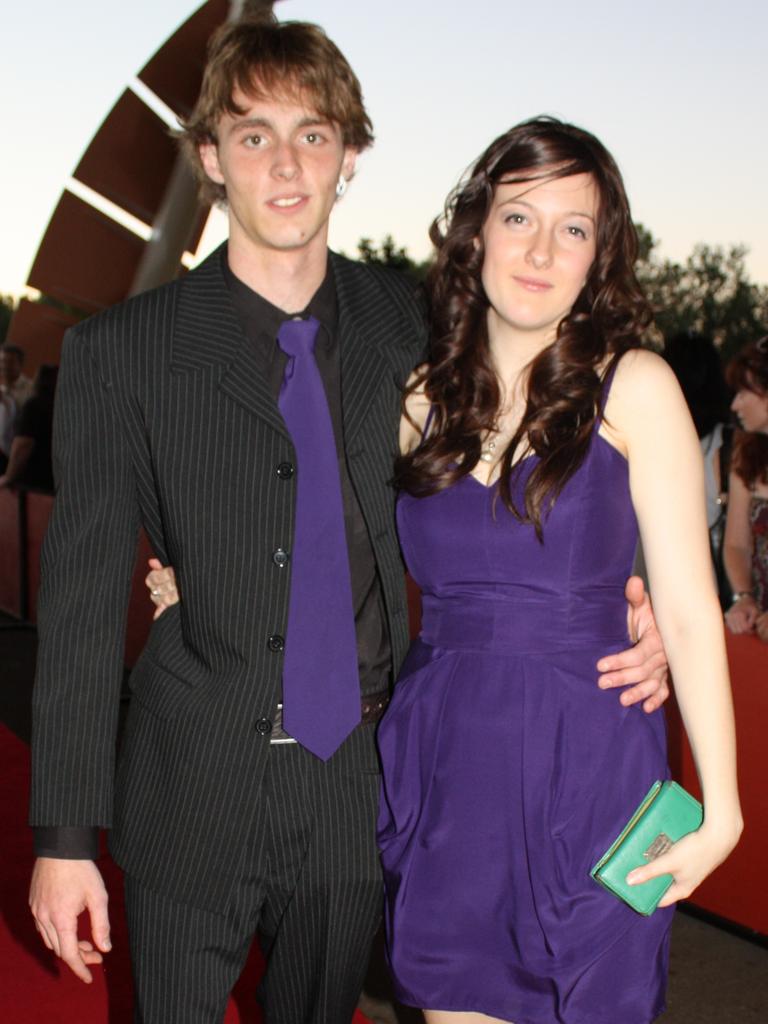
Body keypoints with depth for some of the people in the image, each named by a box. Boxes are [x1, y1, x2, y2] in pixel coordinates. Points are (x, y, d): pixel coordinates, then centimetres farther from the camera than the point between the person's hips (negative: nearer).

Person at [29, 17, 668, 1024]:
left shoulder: (404, 320, 0)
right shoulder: (121, 352, -10)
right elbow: (82, 599, -9)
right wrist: (64, 835, -10)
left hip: (358, 783, 3)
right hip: (196, 791, -2)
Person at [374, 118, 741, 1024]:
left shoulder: (632, 387, -5)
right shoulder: (422, 396, 4)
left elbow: (688, 609, -7)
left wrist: (721, 807, -9)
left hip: (586, 766, -3)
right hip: (443, 768, 3)